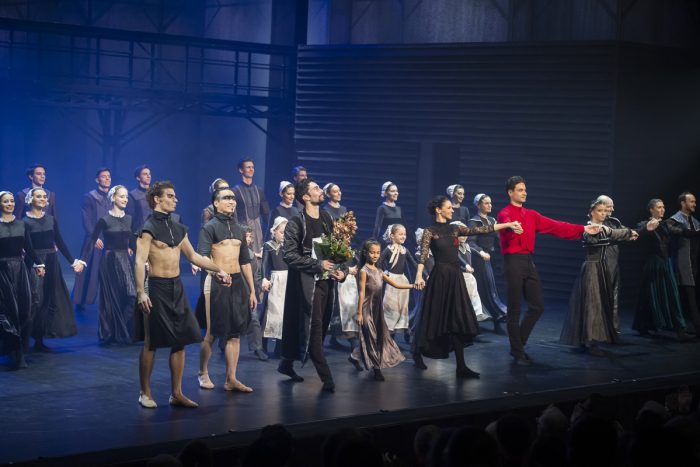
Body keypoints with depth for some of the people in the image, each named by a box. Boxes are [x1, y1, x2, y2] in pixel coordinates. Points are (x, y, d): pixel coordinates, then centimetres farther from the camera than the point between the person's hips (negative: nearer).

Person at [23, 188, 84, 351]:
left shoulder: (51, 219, 10)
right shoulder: (25, 222, -5)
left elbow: (60, 243, 12)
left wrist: (73, 261, 8)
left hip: (51, 263, 5)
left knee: (50, 300, 5)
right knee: (35, 301, -9)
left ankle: (39, 340, 12)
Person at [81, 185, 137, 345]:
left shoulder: (129, 219, 7)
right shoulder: (105, 220, -7)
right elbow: (92, 242, -8)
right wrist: (82, 261, -16)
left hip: (126, 261, 4)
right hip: (110, 262, -4)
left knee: (131, 296, -5)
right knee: (111, 298, 2)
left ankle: (127, 333, 4)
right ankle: (109, 335, 14)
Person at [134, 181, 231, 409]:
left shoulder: (178, 229, 12)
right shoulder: (149, 228, -10)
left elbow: (193, 256, 22)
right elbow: (140, 262, -17)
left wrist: (218, 270, 16)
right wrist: (141, 292, -27)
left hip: (176, 287, 7)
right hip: (157, 288, -7)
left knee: (180, 341, 6)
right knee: (151, 343, 0)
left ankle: (176, 393, 13)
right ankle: (145, 393, 12)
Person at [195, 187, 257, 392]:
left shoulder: (238, 229, 16)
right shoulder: (210, 227, -3)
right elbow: (202, 257, -16)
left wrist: (252, 290, 15)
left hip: (237, 282, 6)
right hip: (216, 282, -6)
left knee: (235, 333, 3)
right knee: (212, 333, 1)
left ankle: (231, 379, 7)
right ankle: (203, 373, 17)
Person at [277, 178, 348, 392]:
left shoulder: (327, 219, 12)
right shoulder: (296, 223, -9)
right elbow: (289, 255, -16)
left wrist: (343, 270, 1)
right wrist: (318, 264, -19)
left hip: (326, 281, 7)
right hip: (307, 282, -7)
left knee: (320, 326, 12)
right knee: (314, 328, -7)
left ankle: (288, 363, 26)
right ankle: (326, 378, -7)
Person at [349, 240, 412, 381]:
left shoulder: (378, 272, 11)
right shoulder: (364, 271, -9)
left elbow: (395, 284, 12)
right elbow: (362, 293, -11)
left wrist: (413, 286, 4)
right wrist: (359, 313, -13)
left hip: (377, 310, 8)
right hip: (367, 309, -8)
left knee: (380, 336, 10)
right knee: (371, 338, -3)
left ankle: (355, 357, 24)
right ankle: (376, 368, 2)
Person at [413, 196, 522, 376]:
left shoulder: (454, 229, 12)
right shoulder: (430, 231, -4)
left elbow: (480, 230, 8)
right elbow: (423, 255, -15)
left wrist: (508, 225, 3)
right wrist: (419, 275, -31)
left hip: (455, 277, 6)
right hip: (440, 277, -6)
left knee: (458, 322, 0)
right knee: (435, 319, 2)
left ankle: (461, 367, -2)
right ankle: (417, 353, 24)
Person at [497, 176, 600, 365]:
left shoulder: (531, 215, 16)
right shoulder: (505, 213, -6)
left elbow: (554, 226, 11)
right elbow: (506, 224, -30)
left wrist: (582, 229, 5)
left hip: (529, 262, 7)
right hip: (513, 262, -7)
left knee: (537, 306, 7)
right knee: (514, 309, -2)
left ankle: (518, 344, 20)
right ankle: (517, 352, 6)